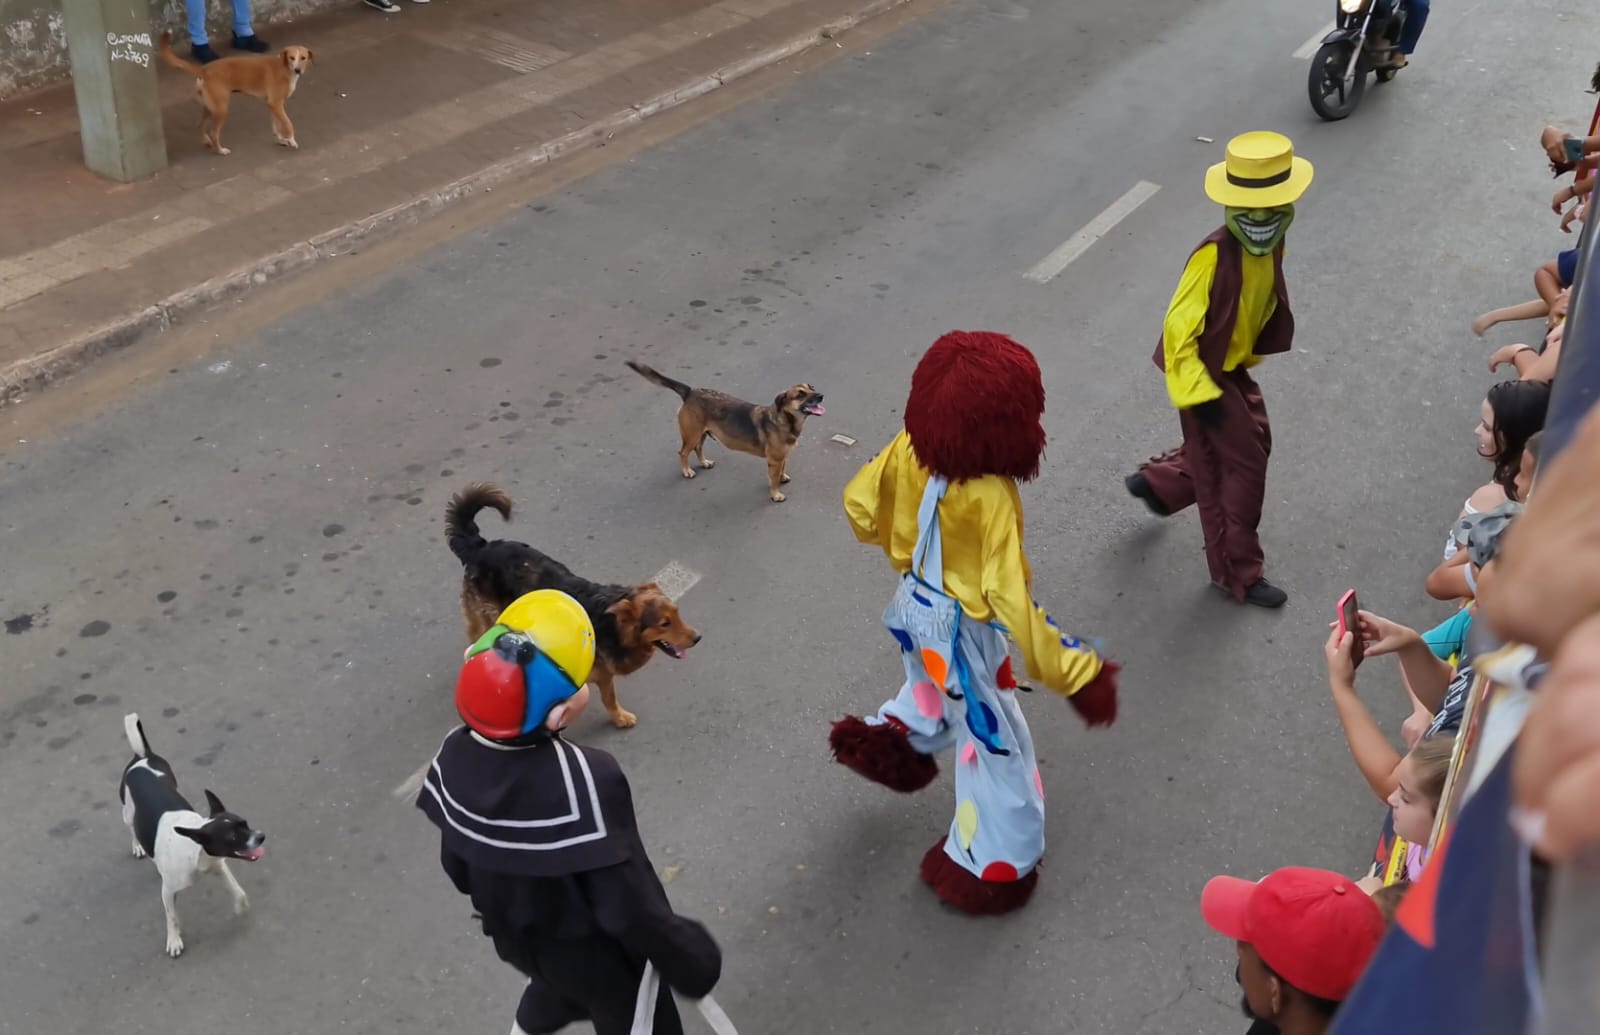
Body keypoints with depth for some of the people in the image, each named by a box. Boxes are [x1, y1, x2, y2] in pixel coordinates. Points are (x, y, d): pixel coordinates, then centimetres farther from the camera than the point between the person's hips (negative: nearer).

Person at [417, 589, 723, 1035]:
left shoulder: (454, 757, -21)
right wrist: (691, 962, -14)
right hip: (603, 960, -6)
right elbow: (632, 907, -30)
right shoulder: (584, 781, -41)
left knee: (556, 986, 38)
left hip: (518, 940, 6)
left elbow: (458, 866, -3)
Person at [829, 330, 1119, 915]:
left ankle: (892, 736, 55)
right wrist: (1076, 675, -29)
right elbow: (1013, 605, -35)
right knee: (995, 741, 16)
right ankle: (992, 867, 33)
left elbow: (859, 503, -3)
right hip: (963, 628, -6)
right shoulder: (992, 499, -36)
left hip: (916, 602, 6)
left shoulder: (909, 448, -18)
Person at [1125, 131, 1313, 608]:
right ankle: (1239, 574, 16)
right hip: (1204, 372, -8)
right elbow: (1179, 329, -27)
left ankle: (1156, 482, 41)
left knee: (1252, 442, 22)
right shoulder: (1214, 256, -29)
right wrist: (1199, 393, -27)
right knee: (1241, 465, 0)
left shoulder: (1271, 247, -4)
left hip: (1234, 367, 8)